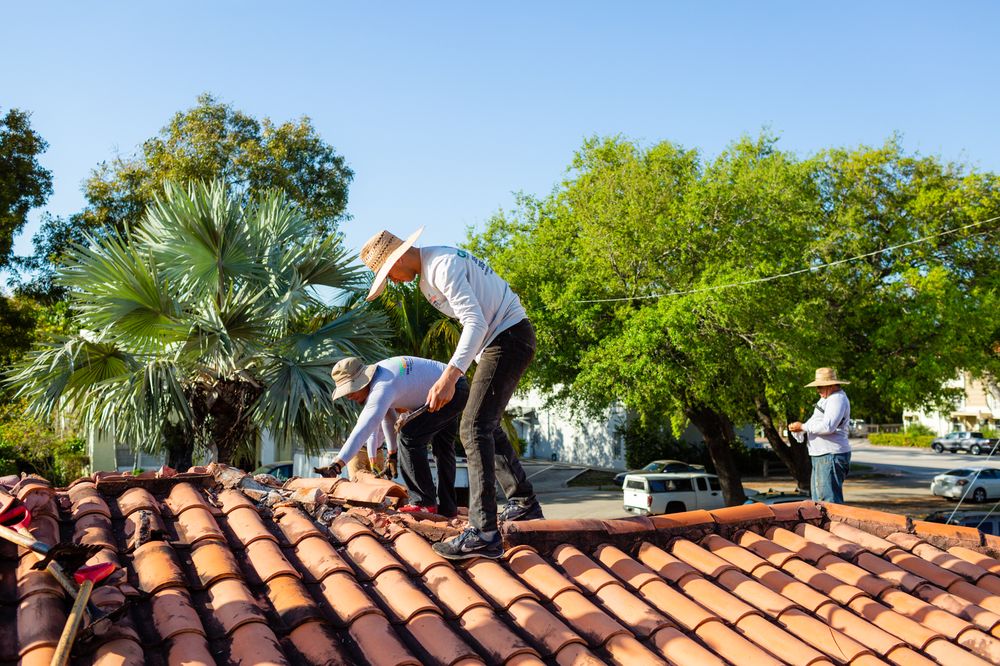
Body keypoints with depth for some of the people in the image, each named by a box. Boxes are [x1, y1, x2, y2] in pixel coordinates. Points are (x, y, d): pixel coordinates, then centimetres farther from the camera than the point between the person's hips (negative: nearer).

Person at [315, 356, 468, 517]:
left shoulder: (382, 388, -30)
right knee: (442, 446, 20)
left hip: (452, 390, -11)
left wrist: (336, 464, -46)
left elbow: (364, 428, -40)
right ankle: (447, 507, 32)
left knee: (409, 437, -15)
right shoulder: (375, 377, 1)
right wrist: (392, 453, 19)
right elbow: (387, 417, 14)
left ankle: (424, 503, -8)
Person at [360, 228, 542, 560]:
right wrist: (452, 373, 17)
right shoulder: (427, 277, 14)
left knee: (475, 429, -16)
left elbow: (476, 322, -27)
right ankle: (524, 504, 31)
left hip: (509, 338, -11)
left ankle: (483, 533, -19)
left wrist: (450, 375, -34)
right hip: (498, 341, 11)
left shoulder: (442, 266, -19)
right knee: (486, 426, 19)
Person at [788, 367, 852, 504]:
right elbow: (816, 421, 24)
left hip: (831, 456, -11)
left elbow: (828, 426, -25)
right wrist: (801, 429, 5)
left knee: (829, 499, -12)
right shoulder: (826, 399, 20)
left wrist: (803, 427, -16)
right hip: (821, 456, 11)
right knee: (818, 499, 13)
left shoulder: (837, 399, -13)